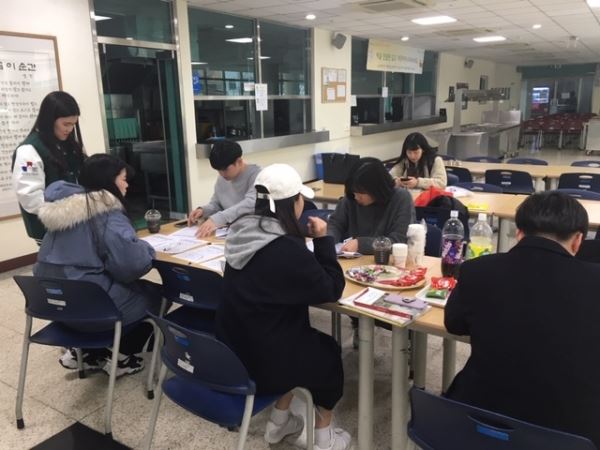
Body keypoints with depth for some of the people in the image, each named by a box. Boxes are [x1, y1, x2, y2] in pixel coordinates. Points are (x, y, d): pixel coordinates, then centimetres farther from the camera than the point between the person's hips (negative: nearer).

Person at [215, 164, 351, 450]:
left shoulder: (242, 233, -3)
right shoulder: (287, 248, -27)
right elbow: (331, 290, -14)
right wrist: (322, 239, -9)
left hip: (231, 351, 7)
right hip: (260, 361, -7)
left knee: (305, 340, 30)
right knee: (328, 351, 20)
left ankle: (279, 422, 39)